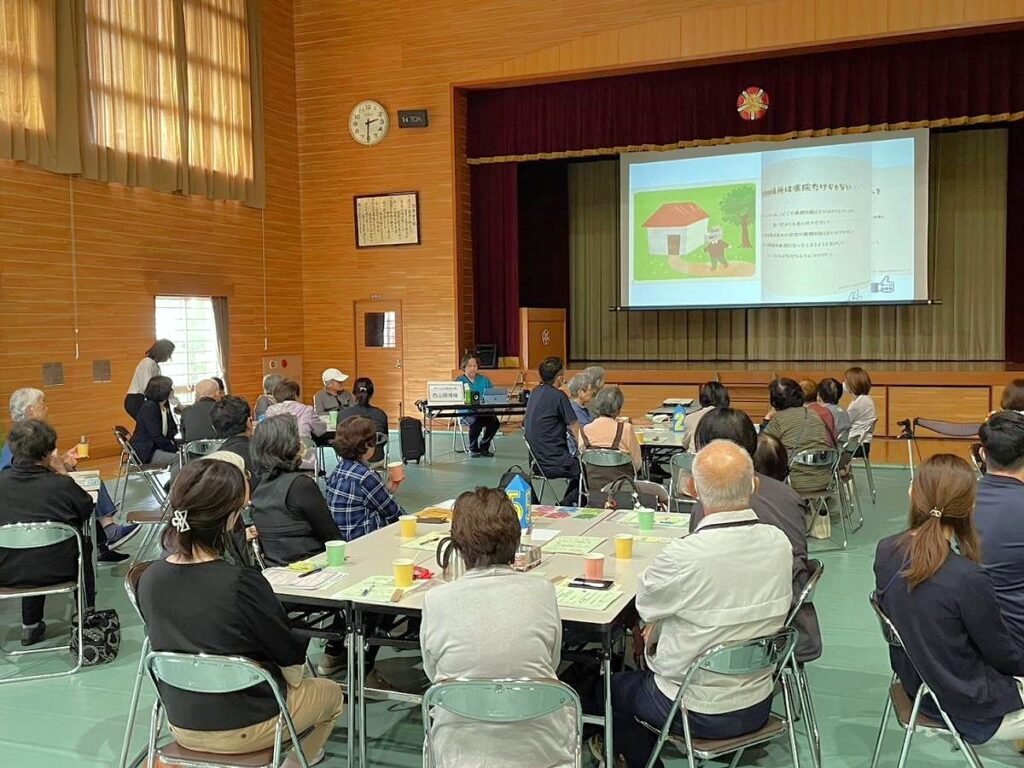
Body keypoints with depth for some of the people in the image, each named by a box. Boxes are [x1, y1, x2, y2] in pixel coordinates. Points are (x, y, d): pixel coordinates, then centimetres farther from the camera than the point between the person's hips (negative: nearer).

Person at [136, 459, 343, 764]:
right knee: (330, 694, 24)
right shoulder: (243, 584, -30)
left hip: (181, 723, 6)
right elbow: (292, 663, -16)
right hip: (243, 727, -5)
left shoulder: (149, 579, -13)